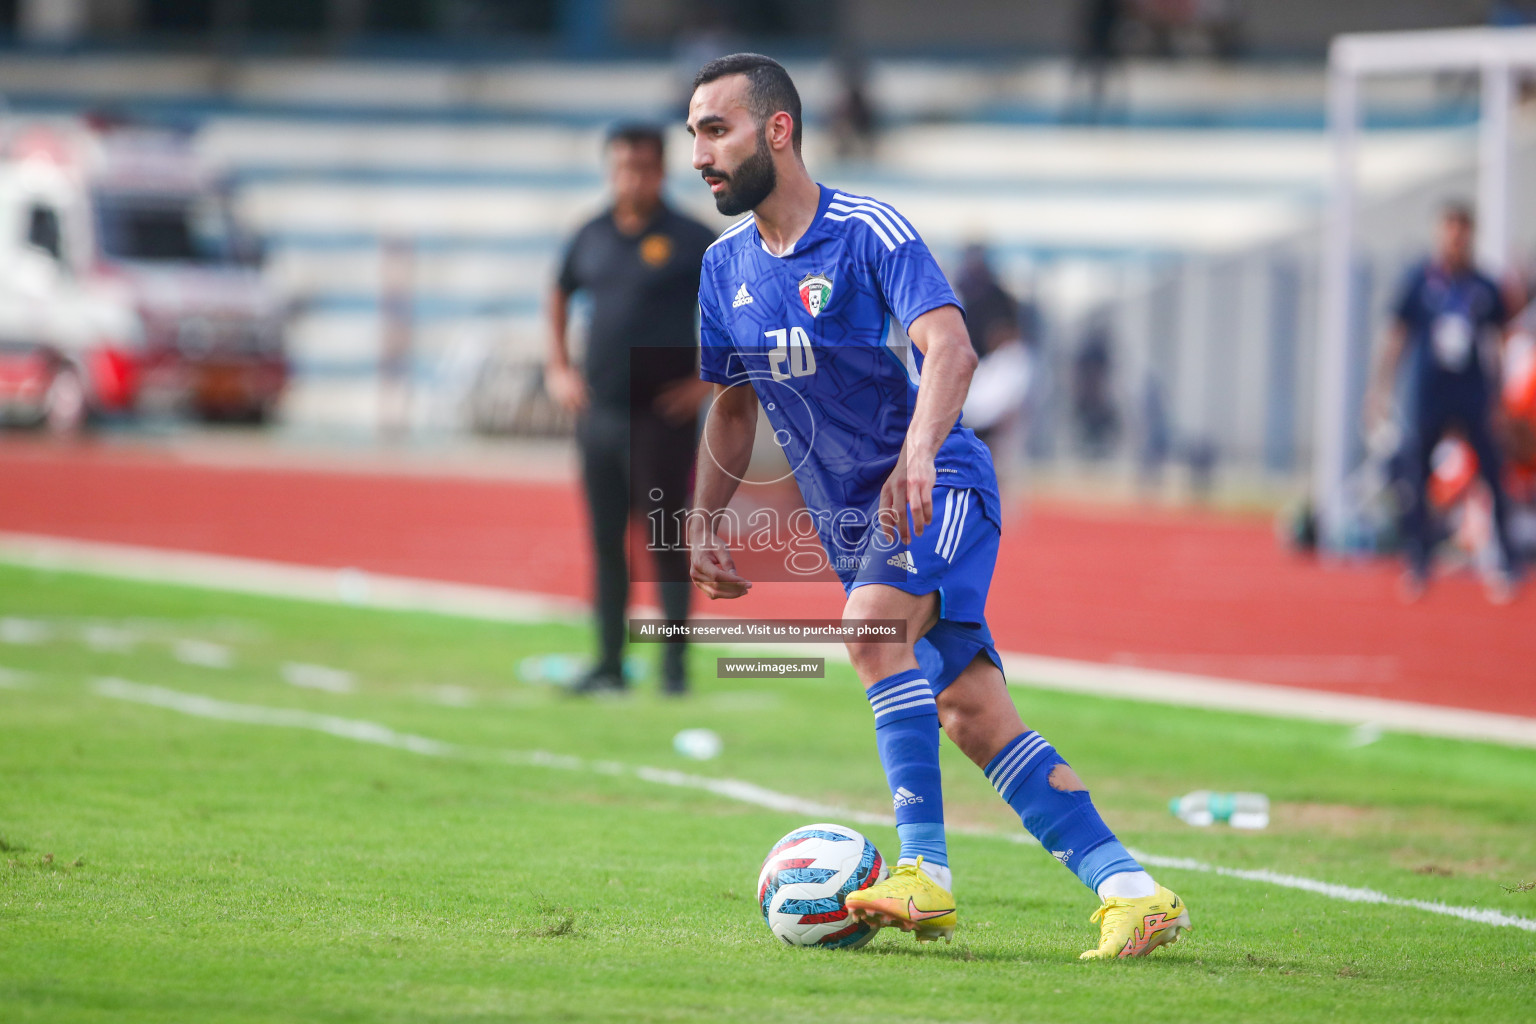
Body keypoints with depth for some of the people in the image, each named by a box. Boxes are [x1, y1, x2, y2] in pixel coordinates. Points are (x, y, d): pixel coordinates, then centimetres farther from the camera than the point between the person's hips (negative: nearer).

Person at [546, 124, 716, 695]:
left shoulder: (691, 240, -6)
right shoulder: (592, 237, 9)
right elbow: (560, 295, 26)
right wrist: (558, 367, 15)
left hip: (661, 413, -5)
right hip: (599, 409, 5)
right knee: (606, 540, 6)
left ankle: (675, 664, 2)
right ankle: (609, 665, 11)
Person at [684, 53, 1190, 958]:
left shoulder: (869, 231, -13)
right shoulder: (725, 269, 9)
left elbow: (951, 348, -26)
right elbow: (731, 405, 22)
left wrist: (916, 456, -42)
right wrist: (705, 526, 12)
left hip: (937, 488, -7)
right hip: (853, 524, 7)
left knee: (871, 620, -32)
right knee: (973, 716, -2)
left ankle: (926, 875, -33)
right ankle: (1130, 891, 0)